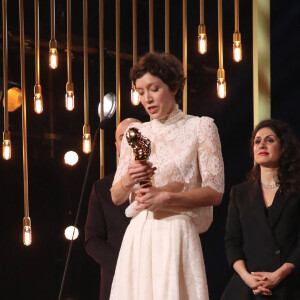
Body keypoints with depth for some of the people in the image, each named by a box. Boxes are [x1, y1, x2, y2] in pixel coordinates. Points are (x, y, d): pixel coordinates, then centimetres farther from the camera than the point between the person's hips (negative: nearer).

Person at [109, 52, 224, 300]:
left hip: (176, 235, -4)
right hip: (138, 237, 4)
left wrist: (166, 197, -15)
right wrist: (128, 180, -9)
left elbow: (215, 192, -4)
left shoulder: (200, 127, 3)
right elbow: (116, 197, 13)